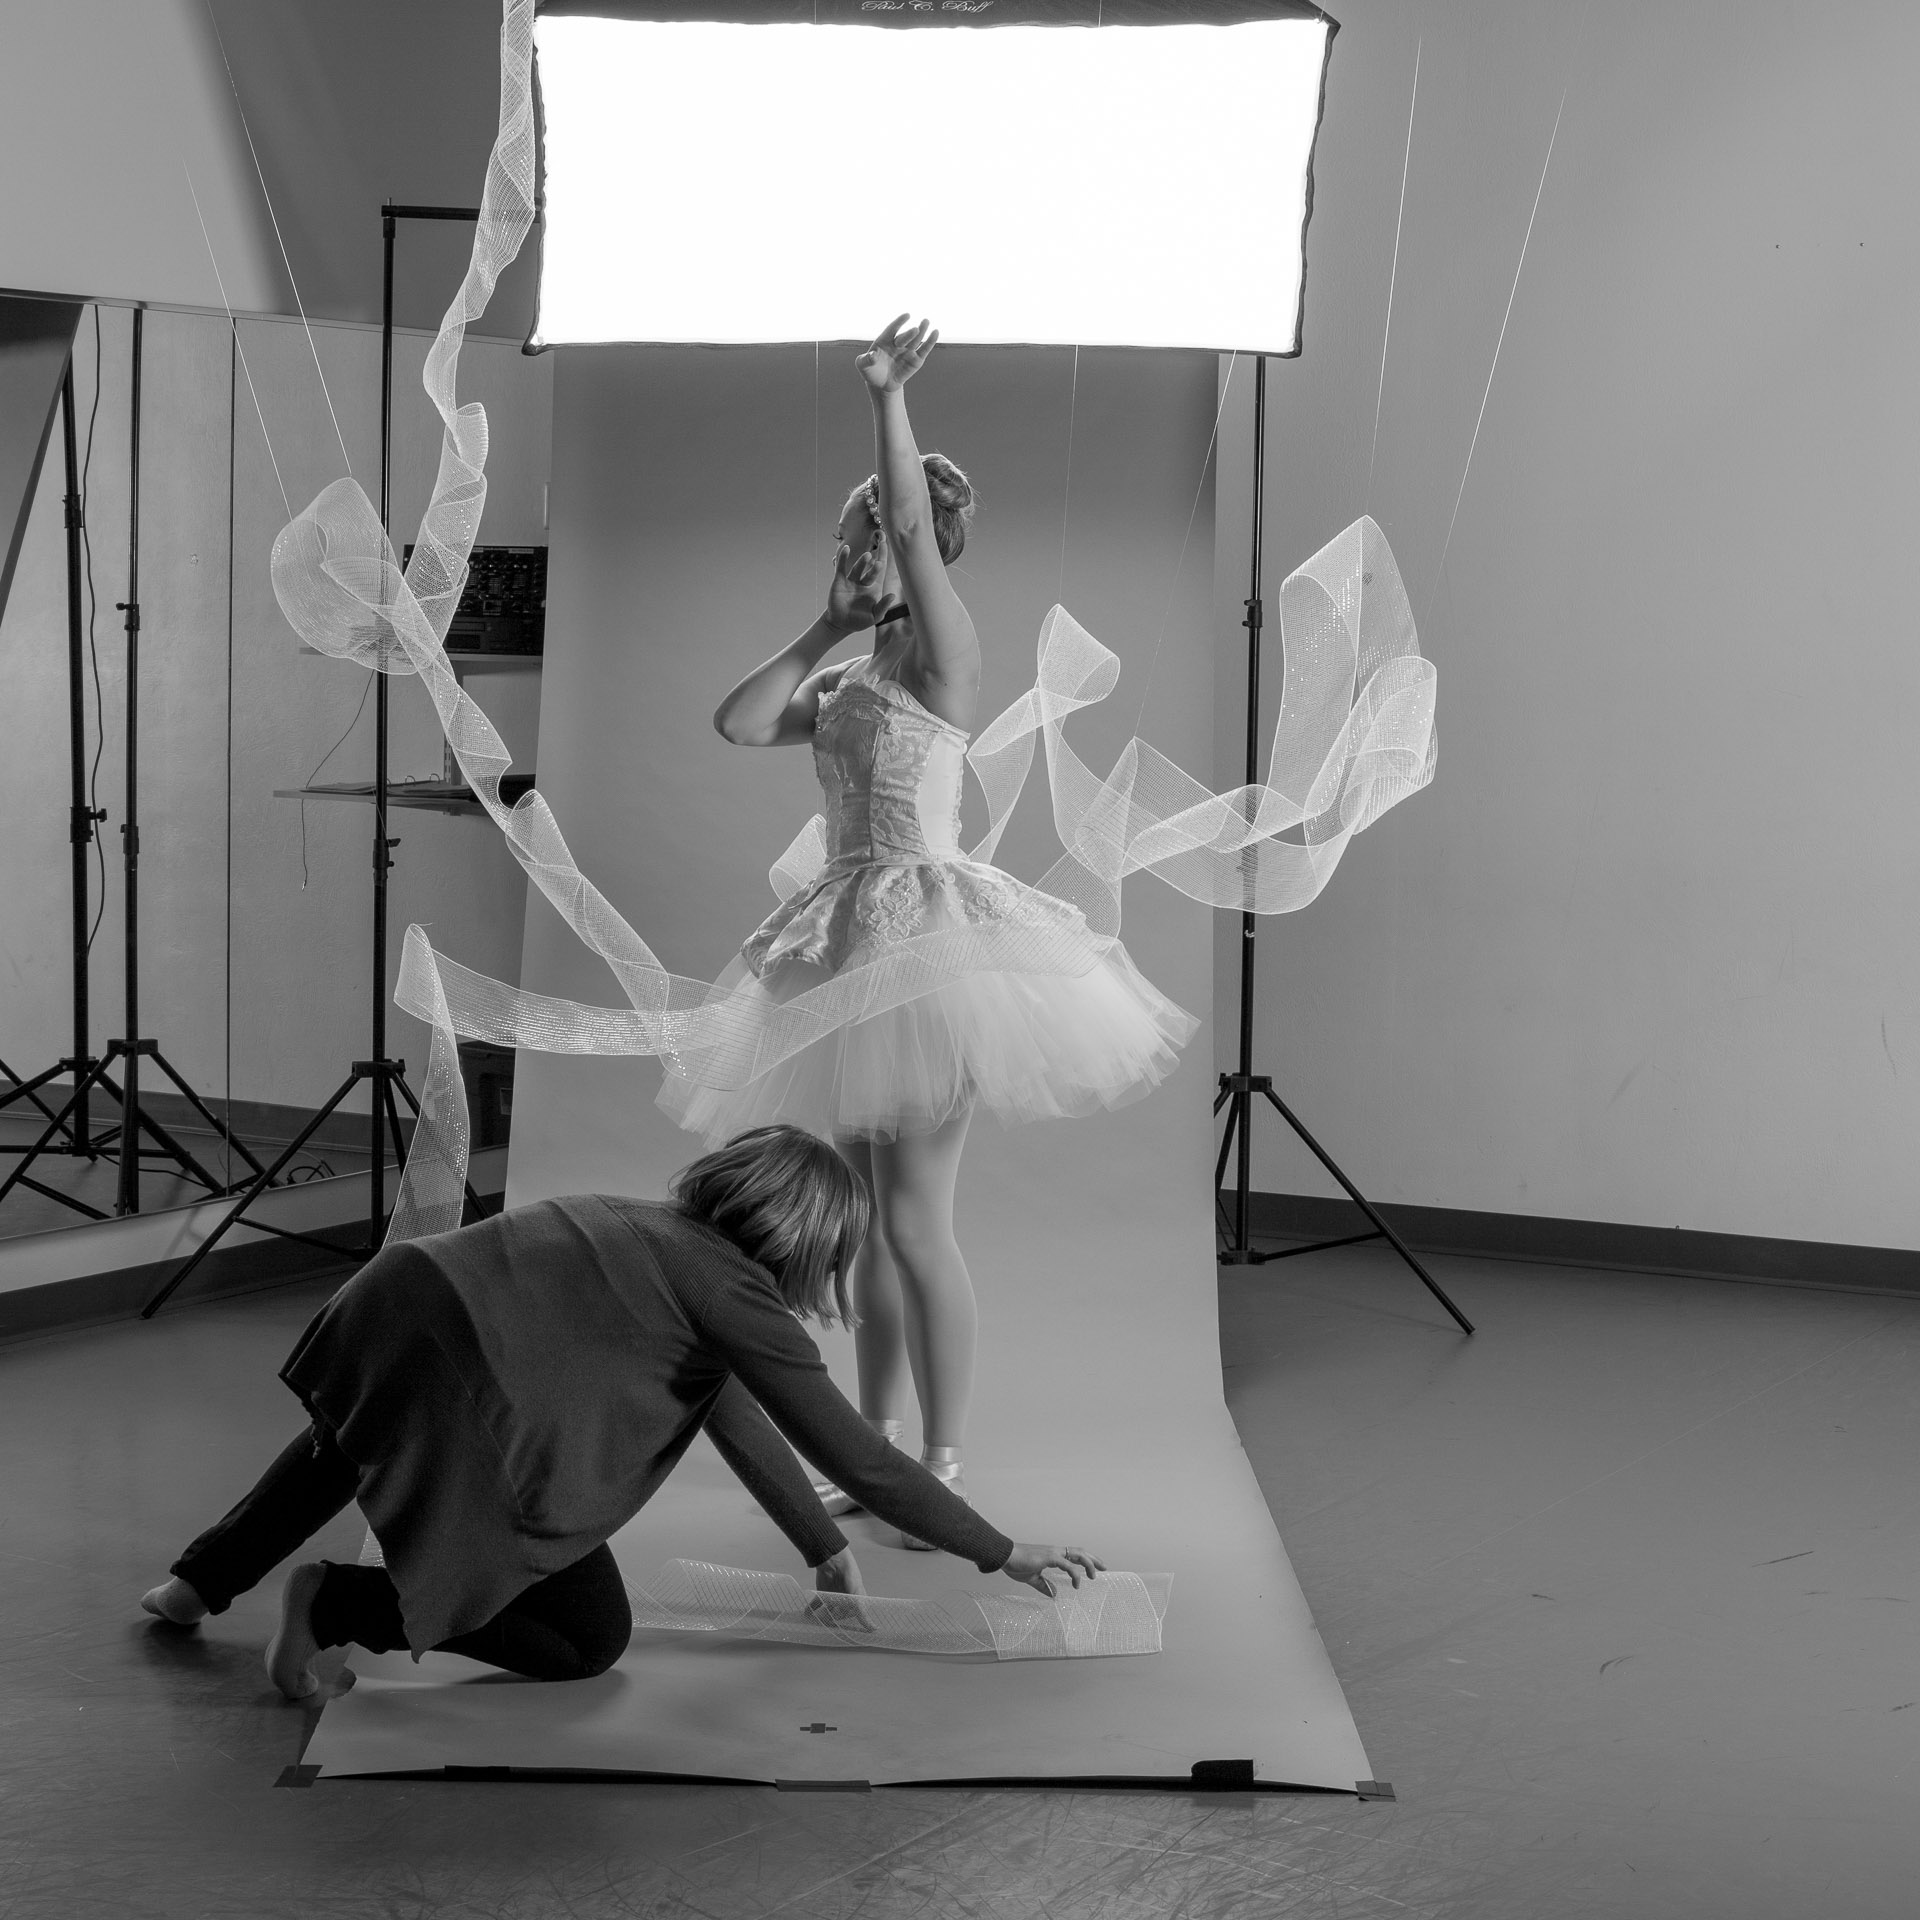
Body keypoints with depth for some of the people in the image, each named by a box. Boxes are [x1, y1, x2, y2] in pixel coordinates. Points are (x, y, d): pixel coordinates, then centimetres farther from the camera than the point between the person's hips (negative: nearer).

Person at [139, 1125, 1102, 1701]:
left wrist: (825, 1548, 37)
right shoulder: (730, 1290, -3)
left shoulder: (663, 1237, 21)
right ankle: (337, 1606, -1)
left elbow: (736, 1418, 31)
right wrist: (1004, 1554, 6)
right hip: (447, 1389, -9)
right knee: (590, 1640, 4)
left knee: (350, 1445, 44)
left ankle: (199, 1584, 48)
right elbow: (856, 1455, -3)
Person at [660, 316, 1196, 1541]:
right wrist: (828, 629, 12)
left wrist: (890, 399, -22)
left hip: (930, 924, -9)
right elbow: (739, 721, 9)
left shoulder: (945, 654, -5)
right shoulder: (848, 685, 17)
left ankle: (946, 1470, -4)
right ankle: (878, 1450, 20)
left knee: (916, 1218, -10)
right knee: (867, 1221, 12)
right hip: (852, 936, 9)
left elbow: (916, 527, -19)